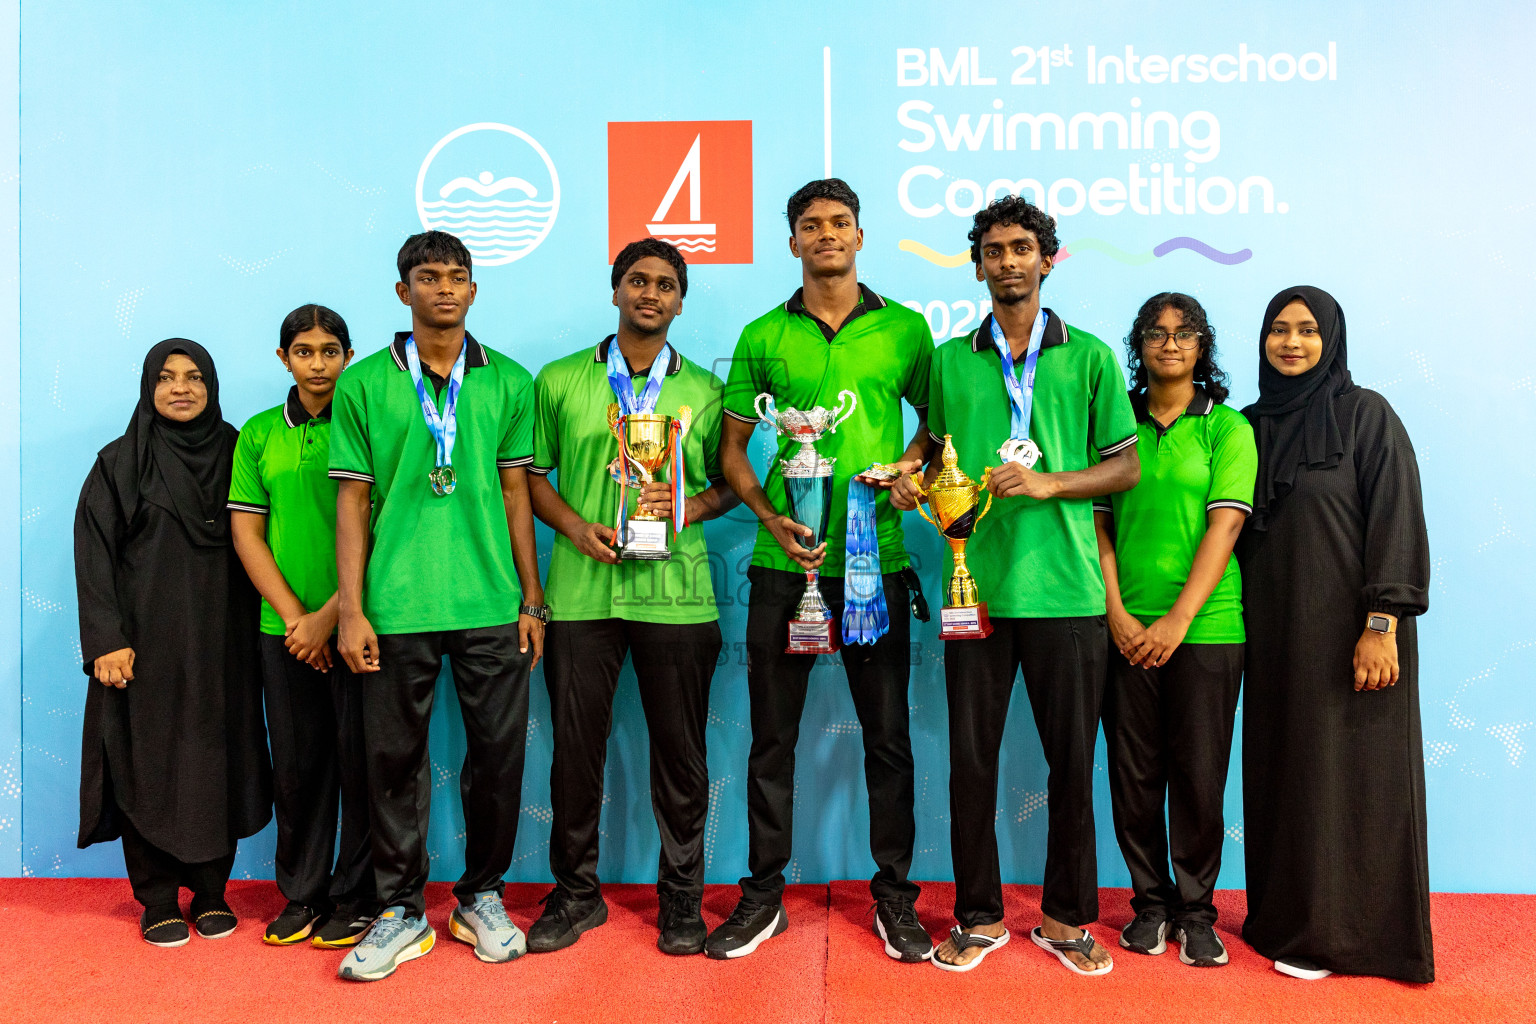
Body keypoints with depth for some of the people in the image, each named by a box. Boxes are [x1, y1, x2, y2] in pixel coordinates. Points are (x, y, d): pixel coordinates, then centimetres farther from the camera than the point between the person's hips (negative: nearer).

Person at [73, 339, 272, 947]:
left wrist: (257, 635, 2)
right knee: (148, 765, 1)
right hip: (145, 643, -2)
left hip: (219, 645, 2)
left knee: (216, 763, 4)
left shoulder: (234, 454, 8)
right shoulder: (120, 463, 2)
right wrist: (106, 639, -11)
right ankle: (158, 902, 14)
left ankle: (211, 892, 17)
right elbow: (93, 554, -2)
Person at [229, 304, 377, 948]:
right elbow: (246, 533, 6)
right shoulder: (259, 434, 9)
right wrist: (293, 615, -4)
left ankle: (357, 898, 17)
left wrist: (331, 615, -10)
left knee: (359, 758, 2)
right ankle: (301, 895, 24)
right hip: (285, 628, 3)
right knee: (296, 762, 10)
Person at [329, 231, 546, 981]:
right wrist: (350, 609, -3)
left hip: (491, 604, 1)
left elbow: (515, 492, 9)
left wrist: (532, 598, 6)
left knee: (498, 752, 7)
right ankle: (402, 911, 23)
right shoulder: (364, 384, 4)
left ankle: (481, 897, 26)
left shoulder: (509, 382, 7)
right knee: (394, 757, 7)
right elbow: (353, 501, 3)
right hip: (397, 606, -1)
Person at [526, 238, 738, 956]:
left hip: (675, 593, 0)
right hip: (581, 591, 0)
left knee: (680, 750, 5)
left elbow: (731, 481, 12)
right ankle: (576, 892, 25)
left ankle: (681, 896, 22)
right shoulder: (560, 381, 9)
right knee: (575, 747, 6)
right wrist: (576, 526, -5)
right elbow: (532, 474, 11)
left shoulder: (704, 390, 9)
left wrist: (689, 507, -8)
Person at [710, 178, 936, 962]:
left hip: (877, 560, 0)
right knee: (771, 736, 8)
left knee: (888, 734, 7)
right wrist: (768, 516, -6)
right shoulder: (763, 337, 7)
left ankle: (893, 892, 24)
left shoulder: (905, 328, 6)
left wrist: (911, 463, -6)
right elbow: (732, 447, 9)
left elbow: (937, 419, 15)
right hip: (784, 563, 1)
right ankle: (764, 894, 22)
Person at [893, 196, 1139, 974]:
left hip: (1066, 589, -1)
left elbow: (1124, 466, 4)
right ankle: (978, 915, 22)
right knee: (971, 757, 6)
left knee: (1072, 758, 6)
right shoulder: (950, 360, 11)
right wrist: (918, 487, -6)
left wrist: (1049, 483, -11)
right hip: (976, 583, 1)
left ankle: (1066, 915, 24)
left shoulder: (1088, 356, 6)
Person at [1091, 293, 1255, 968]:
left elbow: (1224, 526, -5)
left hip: (1206, 627, -1)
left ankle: (1196, 910, 19)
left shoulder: (1227, 427, 4)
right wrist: (1117, 613, -6)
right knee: (1133, 772, 5)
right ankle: (1151, 903, 22)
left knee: (1199, 772, 3)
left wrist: (1178, 619, -13)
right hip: (1125, 628, 2)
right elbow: (1098, 524, 5)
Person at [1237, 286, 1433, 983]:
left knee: (1349, 776, 1)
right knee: (1283, 774, 10)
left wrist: (1382, 624, -17)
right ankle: (1286, 917, 23)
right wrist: (1238, 621, 8)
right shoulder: (1252, 424, 10)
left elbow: (1395, 520, -10)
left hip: (1348, 631, -5)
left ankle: (1341, 932, 14)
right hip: (1274, 632, 5)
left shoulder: (1366, 415, -4)